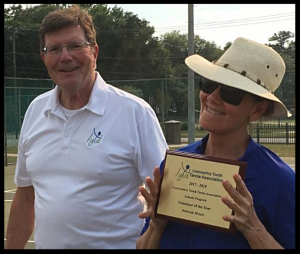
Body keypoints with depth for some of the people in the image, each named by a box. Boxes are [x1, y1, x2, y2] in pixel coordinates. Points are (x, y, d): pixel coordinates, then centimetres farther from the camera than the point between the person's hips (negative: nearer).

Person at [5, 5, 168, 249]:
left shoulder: (135, 112, -14)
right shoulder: (35, 110, 3)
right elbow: (26, 196, 10)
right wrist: (12, 247, 9)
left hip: (118, 243, -4)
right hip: (46, 242, 5)